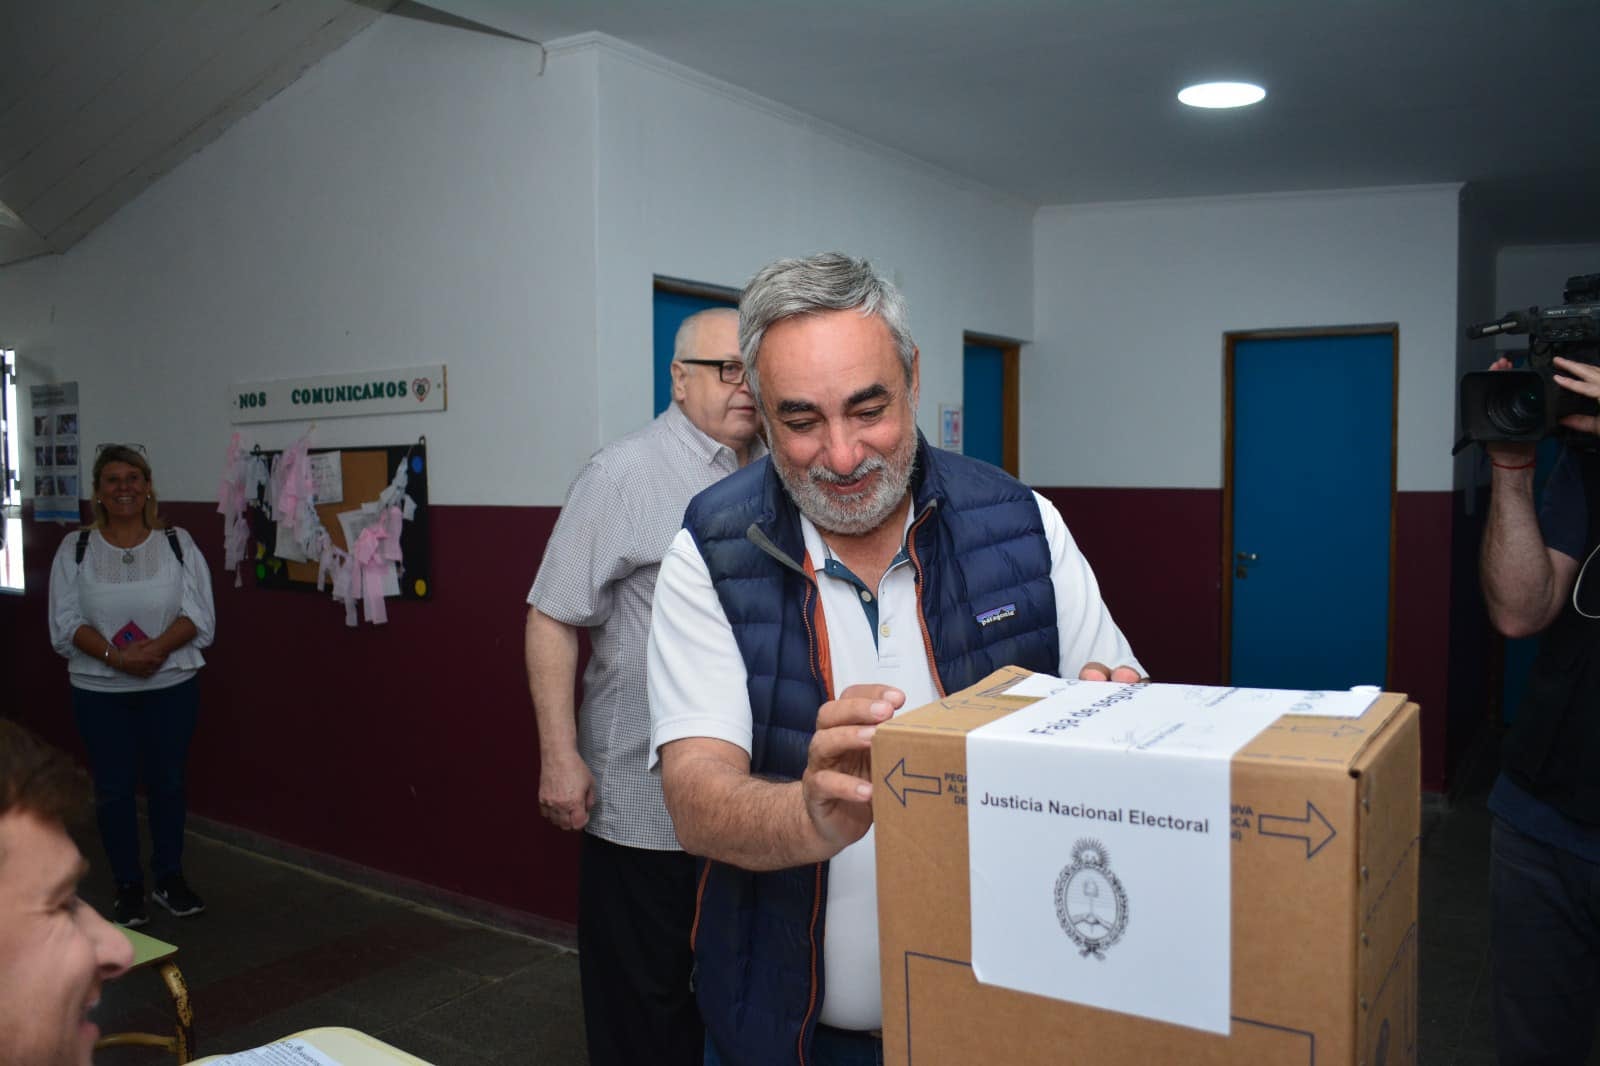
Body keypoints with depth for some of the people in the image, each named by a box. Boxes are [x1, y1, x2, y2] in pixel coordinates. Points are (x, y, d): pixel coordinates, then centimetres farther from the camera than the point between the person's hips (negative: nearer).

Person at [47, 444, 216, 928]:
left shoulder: (178, 543, -1)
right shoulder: (75, 548, 1)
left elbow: (199, 616, -6)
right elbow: (65, 622, -5)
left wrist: (155, 649, -22)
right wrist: (115, 656, -20)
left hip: (171, 686, 0)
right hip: (99, 690, 0)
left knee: (167, 781, 9)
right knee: (113, 788, 7)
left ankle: (170, 878, 24)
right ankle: (128, 886, 21)